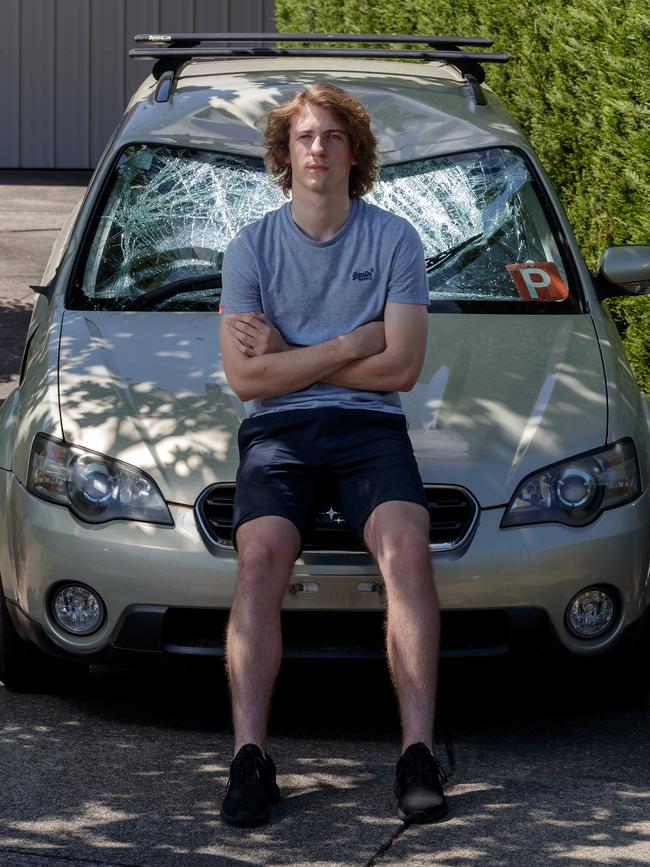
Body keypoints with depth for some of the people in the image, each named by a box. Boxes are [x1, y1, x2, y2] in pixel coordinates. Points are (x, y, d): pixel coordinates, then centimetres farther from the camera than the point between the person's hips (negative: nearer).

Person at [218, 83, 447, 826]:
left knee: (405, 548, -29)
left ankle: (418, 754, -33)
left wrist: (286, 355, -2)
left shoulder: (394, 241, 7)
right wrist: (352, 345, -5)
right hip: (276, 430, 0)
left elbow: (401, 368, -1)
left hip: (370, 426, 0)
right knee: (260, 557, -28)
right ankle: (250, 758, -33)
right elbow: (244, 376, -1)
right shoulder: (252, 248, 8)